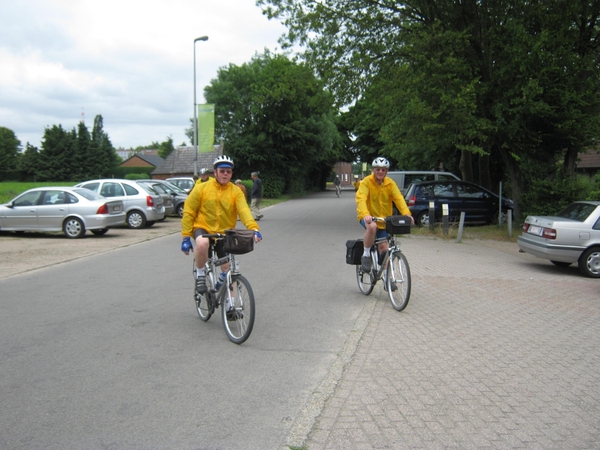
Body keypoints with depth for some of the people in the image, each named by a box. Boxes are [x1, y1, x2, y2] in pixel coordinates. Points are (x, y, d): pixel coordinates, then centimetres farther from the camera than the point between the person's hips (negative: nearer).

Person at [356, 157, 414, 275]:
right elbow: (361, 199, -28)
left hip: (383, 218, 4)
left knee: (383, 247, 4)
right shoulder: (366, 182, -15)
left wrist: (407, 213, -32)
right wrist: (365, 214, -47)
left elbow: (399, 198, -15)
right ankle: (366, 255, -17)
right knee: (372, 227, -37)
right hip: (368, 217, -4)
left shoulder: (390, 183, -4)